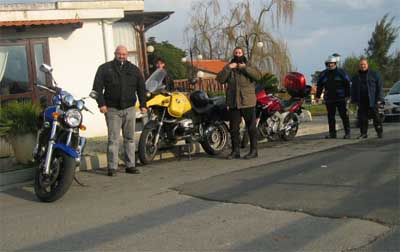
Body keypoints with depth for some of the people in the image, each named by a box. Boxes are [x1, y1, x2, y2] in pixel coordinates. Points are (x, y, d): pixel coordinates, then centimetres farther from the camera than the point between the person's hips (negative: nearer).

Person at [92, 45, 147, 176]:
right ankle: (112, 167, -1)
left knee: (130, 138, 7)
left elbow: (141, 87, 14)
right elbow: (97, 87, -2)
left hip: (129, 109, 3)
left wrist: (143, 104, 5)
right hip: (112, 110, -3)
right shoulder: (105, 68, 4)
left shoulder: (134, 69, 13)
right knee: (113, 139, -5)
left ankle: (130, 165, 14)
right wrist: (101, 104, -11)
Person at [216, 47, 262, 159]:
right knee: (234, 128, 7)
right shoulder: (229, 68, 12)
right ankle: (235, 151, 15)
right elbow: (220, 79, -4)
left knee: (251, 127, 0)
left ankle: (253, 150, 7)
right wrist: (228, 68, -14)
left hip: (247, 102, -3)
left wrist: (245, 68, -19)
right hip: (233, 103, 3)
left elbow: (258, 76, -15)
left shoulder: (248, 67, 4)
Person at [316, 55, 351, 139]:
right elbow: (319, 85, 16)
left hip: (341, 98, -3)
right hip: (329, 99, 3)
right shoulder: (323, 74, 9)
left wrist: (347, 96, -5)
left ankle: (347, 133, 3)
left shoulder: (341, 73, 0)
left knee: (344, 116, -2)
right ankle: (332, 133, 13)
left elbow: (348, 84, 0)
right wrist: (318, 96, 11)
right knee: (330, 116, 6)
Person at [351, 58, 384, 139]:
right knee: (362, 118, 2)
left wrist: (379, 99, -8)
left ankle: (379, 132, 10)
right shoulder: (356, 77, 14)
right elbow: (353, 90, 19)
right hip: (361, 102, 3)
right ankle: (363, 133, 10)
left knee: (376, 117, 0)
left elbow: (380, 87, -1)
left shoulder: (374, 74, 2)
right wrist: (354, 100, 11)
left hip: (373, 101, -3)